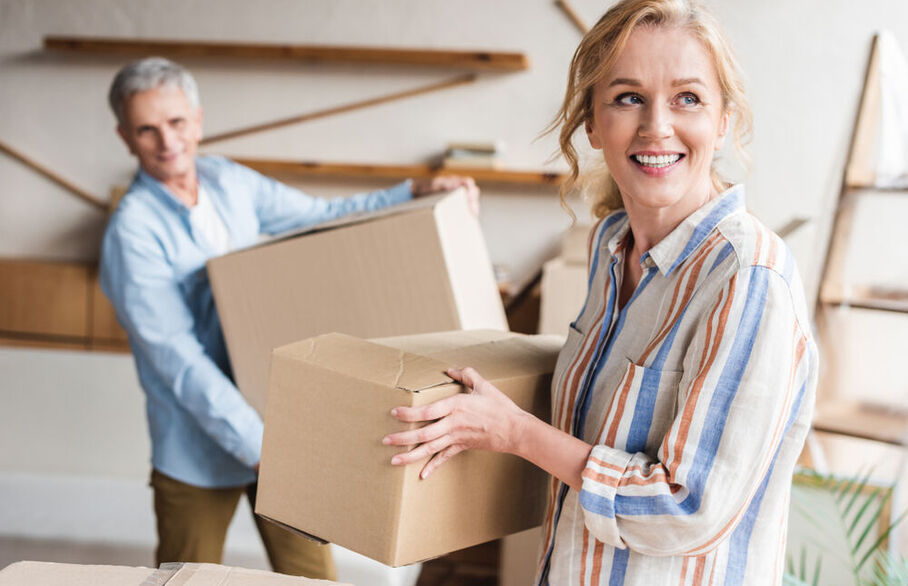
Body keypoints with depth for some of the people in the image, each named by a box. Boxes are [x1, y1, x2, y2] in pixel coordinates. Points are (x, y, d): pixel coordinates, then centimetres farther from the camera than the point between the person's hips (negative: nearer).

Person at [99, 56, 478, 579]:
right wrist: (257, 446, -28)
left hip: (279, 423, 5)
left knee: (311, 571, 12)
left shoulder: (231, 181, 2)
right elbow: (178, 359, -22)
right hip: (200, 451, -5)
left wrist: (415, 193, 0)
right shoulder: (134, 232, -17)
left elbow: (322, 216, 13)